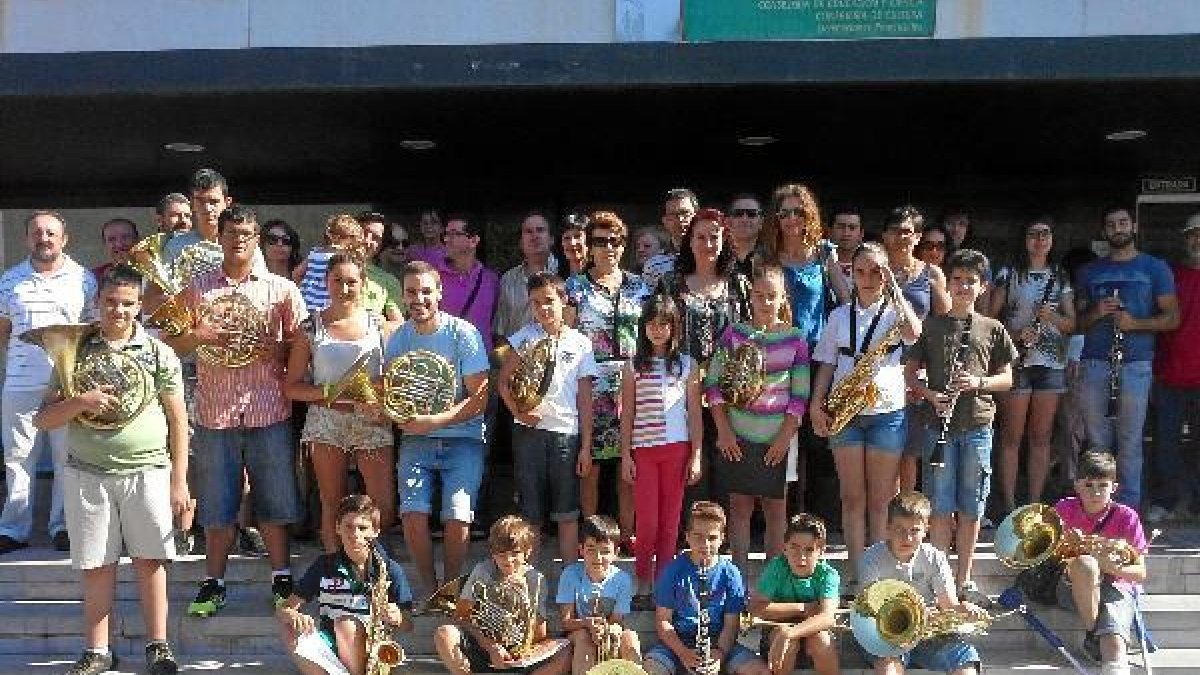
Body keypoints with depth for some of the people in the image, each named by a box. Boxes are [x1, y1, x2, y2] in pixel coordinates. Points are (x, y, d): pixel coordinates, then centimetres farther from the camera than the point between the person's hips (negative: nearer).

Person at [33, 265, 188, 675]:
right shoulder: (76, 350, 6)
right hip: (87, 473, 1)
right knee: (97, 565, 6)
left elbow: (178, 419, 5)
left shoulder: (158, 353, 3)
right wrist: (81, 402, -15)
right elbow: (43, 420, 4)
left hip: (147, 471, -1)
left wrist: (179, 481, 1)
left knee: (150, 560, 2)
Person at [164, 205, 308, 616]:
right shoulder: (197, 288, 8)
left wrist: (275, 348, -12)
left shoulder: (281, 289, 5)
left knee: (274, 500, 6)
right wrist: (200, 335, -10)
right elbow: (171, 343, 10)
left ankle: (281, 578, 17)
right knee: (216, 504, 7)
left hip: (269, 409, -1)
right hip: (214, 410, 1)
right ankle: (213, 583, 17)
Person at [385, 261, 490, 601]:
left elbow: (478, 399, -9)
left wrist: (434, 421, -21)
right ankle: (430, 591, 4)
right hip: (416, 440, 3)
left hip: (462, 438, -3)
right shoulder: (398, 338, 5)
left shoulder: (463, 334, -7)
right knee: (413, 515, -16)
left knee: (457, 518, -17)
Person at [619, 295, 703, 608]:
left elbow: (695, 414, 6)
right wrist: (625, 454, 0)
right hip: (643, 450, 0)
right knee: (647, 522, -3)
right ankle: (643, 585, 7)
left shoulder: (687, 365, 7)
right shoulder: (634, 367, 7)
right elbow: (627, 414, 6)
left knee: (670, 521, 3)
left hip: (677, 449, 0)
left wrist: (696, 455, 0)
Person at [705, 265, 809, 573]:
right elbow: (714, 384, 1)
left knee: (776, 510, 5)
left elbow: (800, 396, 0)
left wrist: (785, 437, -7)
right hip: (737, 437, 0)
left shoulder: (795, 339, 2)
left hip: (777, 440, 0)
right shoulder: (733, 333, 2)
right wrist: (723, 431, -6)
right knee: (740, 507, 5)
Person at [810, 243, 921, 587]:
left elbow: (914, 333, -19)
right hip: (845, 414, 2)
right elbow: (827, 364, 11)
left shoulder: (896, 312, 4)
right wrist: (816, 404, -1)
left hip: (888, 412, -2)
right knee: (852, 497, 3)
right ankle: (856, 574, 8)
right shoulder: (839, 316, 11)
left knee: (881, 499, 2)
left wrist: (893, 288, -18)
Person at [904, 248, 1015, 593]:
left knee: (971, 505, 5)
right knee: (940, 503, 1)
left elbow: (1006, 378, 10)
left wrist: (979, 382, -9)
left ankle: (964, 575, 14)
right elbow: (910, 372, 7)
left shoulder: (993, 329, 9)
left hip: (977, 425, 1)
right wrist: (930, 394, -11)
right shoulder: (930, 326, 7)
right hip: (938, 424, -1)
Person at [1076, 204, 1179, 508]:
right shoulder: (1091, 272, 16)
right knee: (1097, 440, 5)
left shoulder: (1154, 267, 7)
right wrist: (1096, 312, -4)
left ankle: (1128, 508, 5)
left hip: (1135, 365, -3)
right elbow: (1079, 321, 18)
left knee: (1129, 442, -2)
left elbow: (1172, 318, 2)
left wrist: (1135, 323, -14)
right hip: (1094, 363, 3)